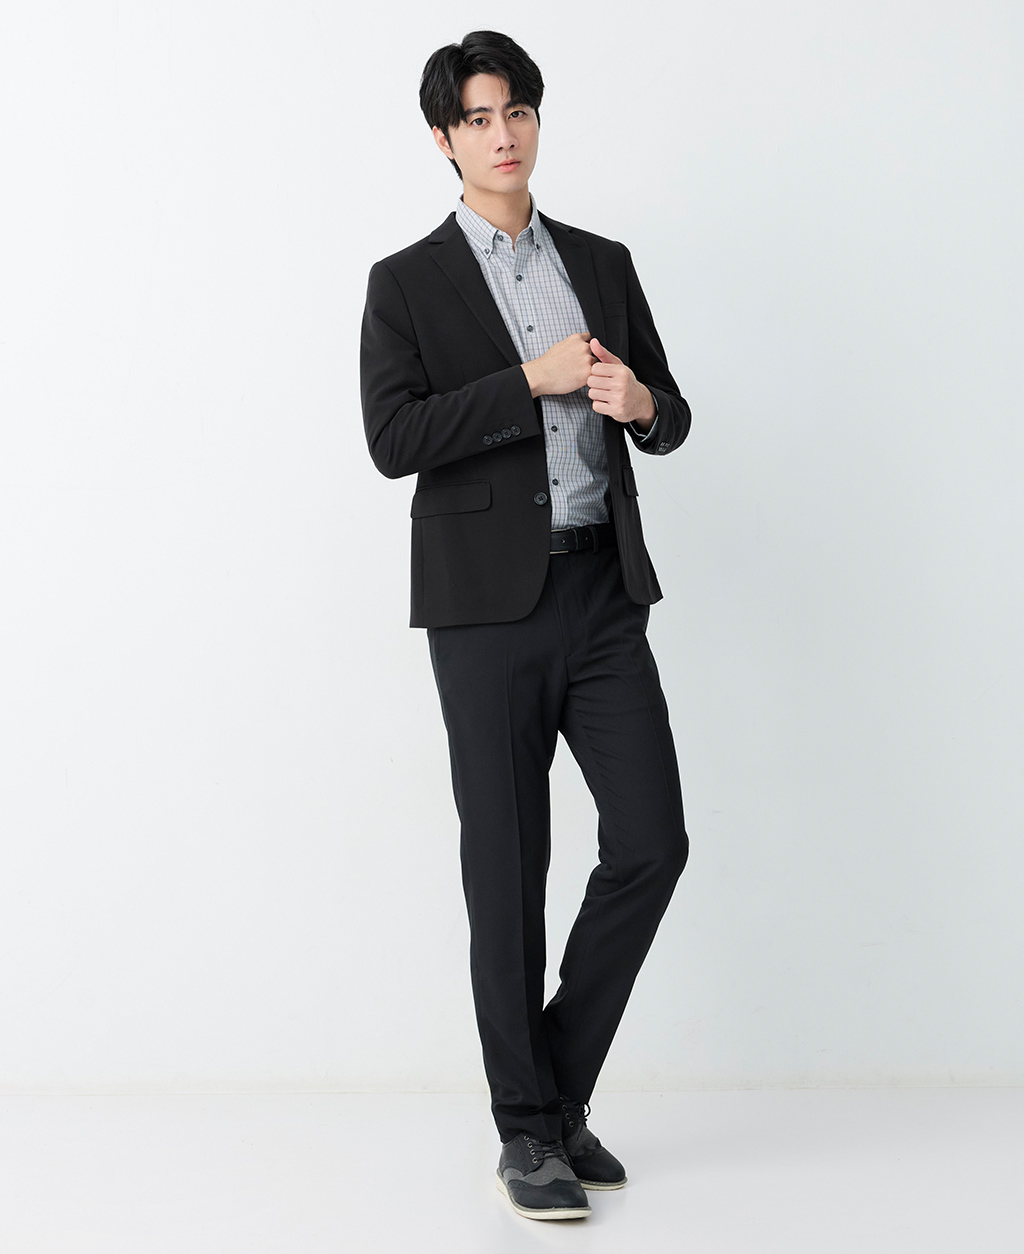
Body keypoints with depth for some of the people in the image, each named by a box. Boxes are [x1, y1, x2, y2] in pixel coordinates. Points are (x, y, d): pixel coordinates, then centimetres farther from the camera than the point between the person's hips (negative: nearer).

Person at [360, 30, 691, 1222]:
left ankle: (561, 1082, 19)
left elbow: (668, 420, 15)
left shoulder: (603, 263, 14)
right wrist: (533, 379, -16)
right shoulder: (407, 282, 2)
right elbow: (394, 439, -11)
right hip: (488, 603, -4)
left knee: (651, 841, -1)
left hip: (603, 594, 4)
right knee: (508, 870, 2)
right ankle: (527, 1128, 14)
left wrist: (640, 403, -8)